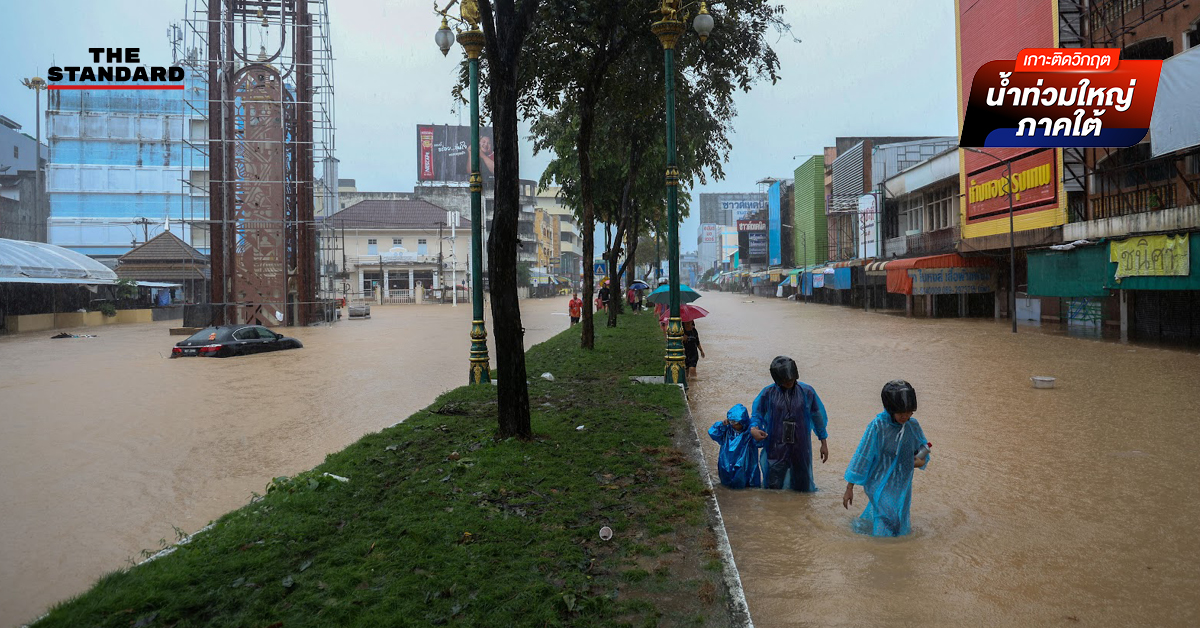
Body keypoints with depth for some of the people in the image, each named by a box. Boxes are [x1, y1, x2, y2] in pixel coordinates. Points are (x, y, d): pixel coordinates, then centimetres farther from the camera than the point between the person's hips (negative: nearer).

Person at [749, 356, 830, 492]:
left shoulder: (806, 392, -3)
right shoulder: (768, 393, -5)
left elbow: (817, 416, 6)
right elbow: (757, 414, 3)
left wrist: (824, 443, 9)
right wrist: (753, 428, -20)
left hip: (800, 448, 1)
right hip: (776, 449, -1)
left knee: (802, 488, 14)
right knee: (773, 486, 5)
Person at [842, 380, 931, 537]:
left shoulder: (913, 425, -6)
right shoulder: (877, 426, -20)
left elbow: (923, 448, 12)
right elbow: (862, 457, -15)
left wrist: (921, 460, -13)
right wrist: (849, 488, -13)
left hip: (902, 488, 6)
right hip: (880, 487, -5)